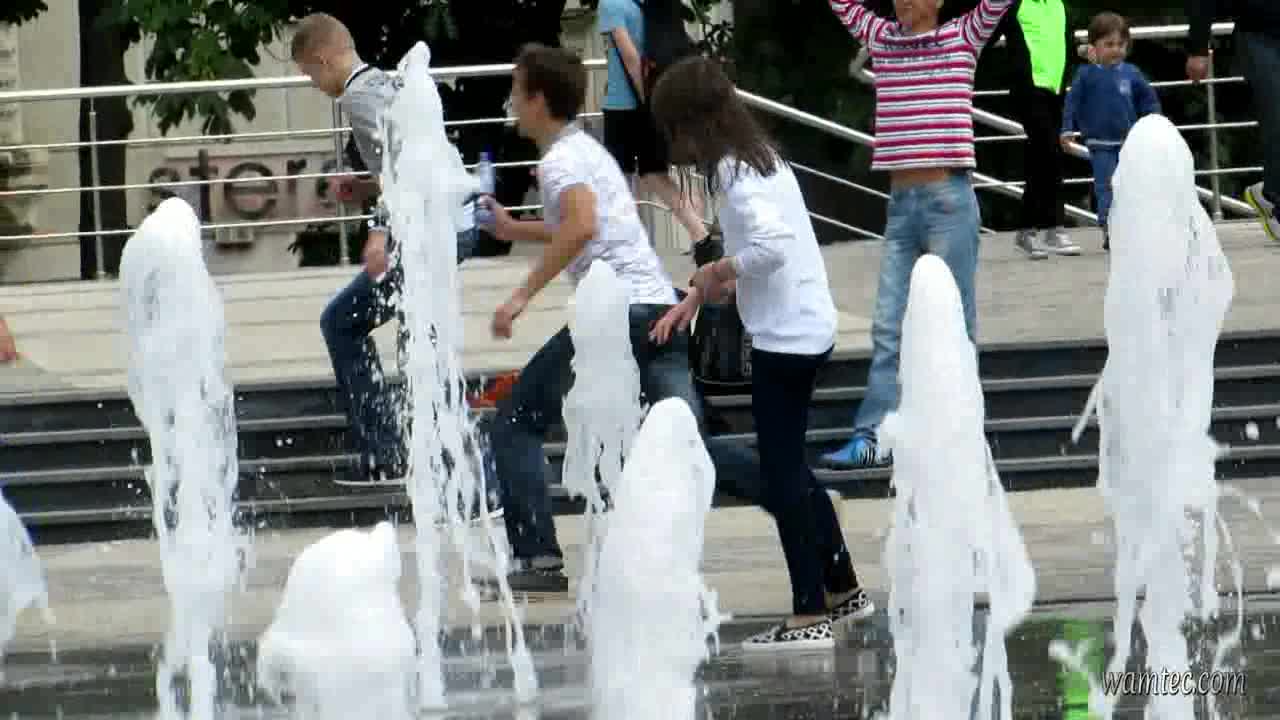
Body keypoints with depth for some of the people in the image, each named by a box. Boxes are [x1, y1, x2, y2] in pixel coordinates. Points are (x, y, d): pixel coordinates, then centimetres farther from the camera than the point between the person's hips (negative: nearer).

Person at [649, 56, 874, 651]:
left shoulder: (735, 172, -17)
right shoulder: (757, 157, 12)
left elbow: (772, 244, -31)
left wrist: (715, 273, -14)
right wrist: (693, 301, 12)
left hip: (785, 337, -10)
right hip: (804, 329, 10)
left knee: (782, 474, -3)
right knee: (789, 467, 20)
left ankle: (810, 618, -2)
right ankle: (843, 590, 28)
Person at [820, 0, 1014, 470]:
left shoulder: (963, 38, 2)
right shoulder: (881, 39, 12)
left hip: (949, 201, -4)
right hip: (900, 202, 4)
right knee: (888, 326, 2)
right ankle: (872, 437, 0)